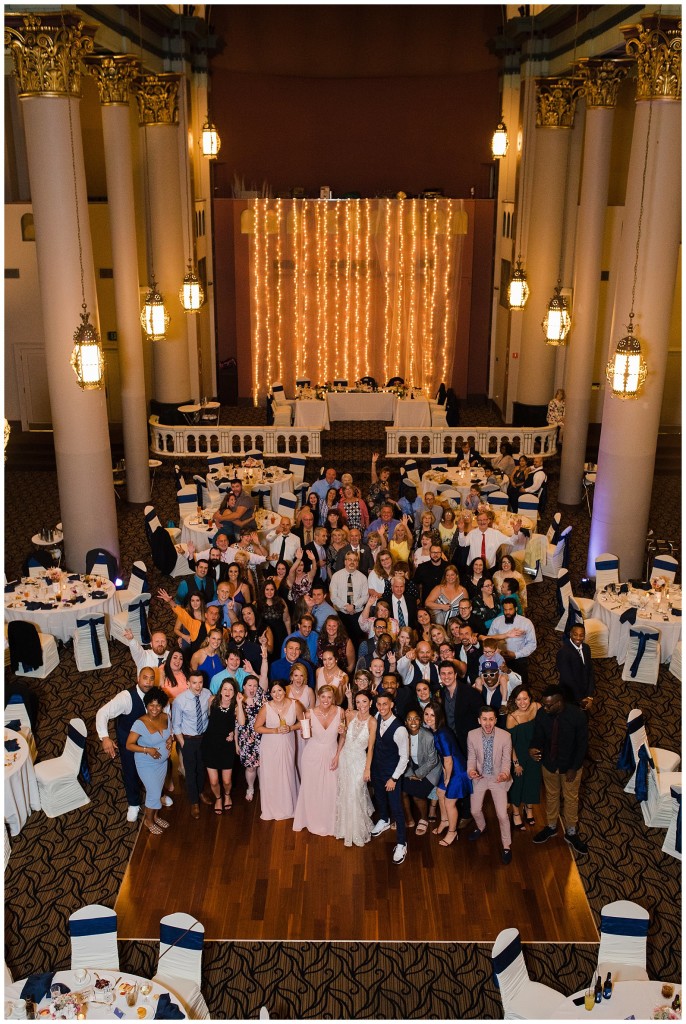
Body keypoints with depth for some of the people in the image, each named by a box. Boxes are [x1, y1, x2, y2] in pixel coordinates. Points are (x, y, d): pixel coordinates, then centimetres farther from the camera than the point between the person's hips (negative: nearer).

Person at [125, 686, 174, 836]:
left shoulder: (166, 717, -11)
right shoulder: (140, 723, -28)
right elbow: (129, 745, -23)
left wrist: (170, 740, -13)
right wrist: (147, 750, -32)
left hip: (162, 762, 5)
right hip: (146, 764, -5)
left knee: (157, 790, 20)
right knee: (154, 792, 2)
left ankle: (154, 816, 43)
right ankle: (148, 820, 28)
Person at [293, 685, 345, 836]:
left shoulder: (340, 712, -13)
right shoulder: (310, 713, -15)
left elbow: (342, 736, 1)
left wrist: (337, 755, -4)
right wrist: (303, 730, -23)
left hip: (331, 754, 1)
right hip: (312, 755, 0)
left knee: (330, 790, 8)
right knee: (310, 788, 12)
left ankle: (328, 822, 31)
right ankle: (311, 820, 36)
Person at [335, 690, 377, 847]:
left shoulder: (372, 722, -19)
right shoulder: (350, 715, -9)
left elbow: (370, 747, -14)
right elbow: (344, 736, 3)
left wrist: (367, 769, -11)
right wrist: (337, 755, 3)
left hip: (359, 760, -4)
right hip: (345, 757, 4)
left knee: (355, 795, 4)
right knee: (344, 793, 17)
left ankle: (357, 831, 26)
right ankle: (346, 827, 40)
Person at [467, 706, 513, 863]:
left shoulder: (505, 736, -20)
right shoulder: (472, 735, -15)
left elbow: (506, 759, -12)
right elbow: (471, 757, -5)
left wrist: (505, 773, -33)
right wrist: (470, 770, -26)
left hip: (498, 778, -2)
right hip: (479, 777, 2)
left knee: (502, 814, -5)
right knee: (475, 811, 15)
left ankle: (507, 846, 19)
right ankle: (481, 828, 51)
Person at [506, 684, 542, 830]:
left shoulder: (537, 707, -20)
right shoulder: (512, 717, -28)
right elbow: (510, 744, -18)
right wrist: (516, 763, -11)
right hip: (518, 755, -4)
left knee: (533, 781, 22)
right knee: (517, 783, 15)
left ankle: (529, 808, 49)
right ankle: (516, 814, 40)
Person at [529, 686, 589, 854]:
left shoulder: (577, 715, -29)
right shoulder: (541, 714, -22)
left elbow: (582, 744, -17)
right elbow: (538, 737, -9)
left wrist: (574, 768, -14)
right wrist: (533, 748, -33)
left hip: (570, 766, -2)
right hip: (549, 764, 2)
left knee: (571, 798, 19)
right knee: (551, 795, 24)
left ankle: (571, 833, 41)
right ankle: (551, 827, 47)